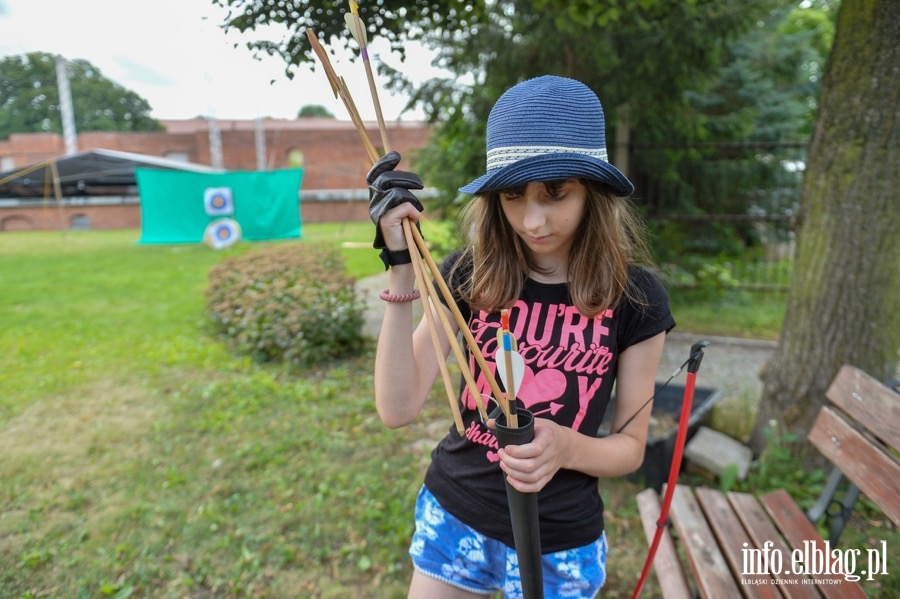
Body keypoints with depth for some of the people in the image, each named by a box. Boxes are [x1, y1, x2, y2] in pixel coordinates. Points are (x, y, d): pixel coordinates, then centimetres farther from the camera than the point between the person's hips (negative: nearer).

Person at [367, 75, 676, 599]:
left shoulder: (635, 298, -14)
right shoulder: (468, 275, -12)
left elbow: (631, 445, -5)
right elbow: (398, 408, -19)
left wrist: (565, 447, -27)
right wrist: (402, 268, -26)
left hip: (557, 543, -1)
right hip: (451, 516, 2)